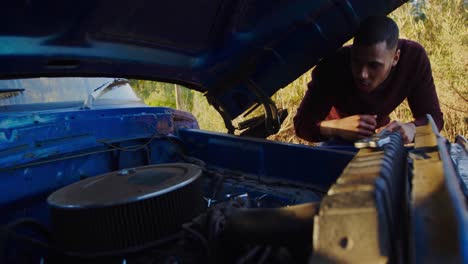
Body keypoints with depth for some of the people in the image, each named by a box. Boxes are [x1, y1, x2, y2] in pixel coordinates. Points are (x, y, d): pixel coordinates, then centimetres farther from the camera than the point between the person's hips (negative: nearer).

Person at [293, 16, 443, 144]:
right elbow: (301, 124, -35)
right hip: (337, 139, -2)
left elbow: (434, 117, -25)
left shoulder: (414, 57, -30)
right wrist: (336, 127, -56)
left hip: (378, 133, 3)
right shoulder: (332, 67, -38)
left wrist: (411, 128, -48)